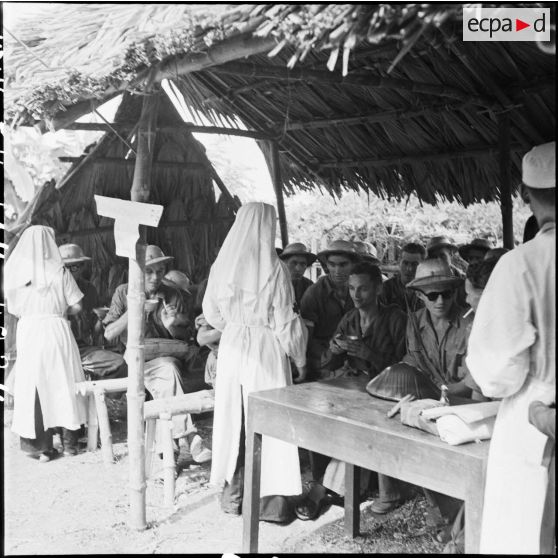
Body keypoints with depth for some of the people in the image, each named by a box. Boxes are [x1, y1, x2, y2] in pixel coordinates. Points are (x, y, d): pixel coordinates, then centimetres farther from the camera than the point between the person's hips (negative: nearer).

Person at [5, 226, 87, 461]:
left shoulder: (16, 272, 1)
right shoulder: (59, 272, -4)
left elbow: (12, 308, 6)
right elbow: (76, 306, -2)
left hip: (28, 331, 2)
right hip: (56, 330, -1)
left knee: (31, 387, 9)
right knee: (63, 384, 10)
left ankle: (39, 445, 12)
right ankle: (69, 442, 16)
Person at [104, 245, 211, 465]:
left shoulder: (173, 295, 8)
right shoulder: (124, 292, 5)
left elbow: (186, 337, 11)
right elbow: (108, 334, -1)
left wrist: (172, 326, -11)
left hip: (165, 357, 2)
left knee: (164, 386, -33)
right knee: (168, 373, -32)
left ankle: (169, 444, -29)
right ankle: (190, 438, -33)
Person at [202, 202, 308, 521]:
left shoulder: (222, 265, -1)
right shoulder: (274, 268, -14)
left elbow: (212, 313, 7)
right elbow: (285, 322, -11)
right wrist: (301, 360, 2)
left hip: (232, 349, 5)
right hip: (266, 350, -4)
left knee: (233, 420, 14)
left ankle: (233, 495, 26)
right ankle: (270, 500, 13)